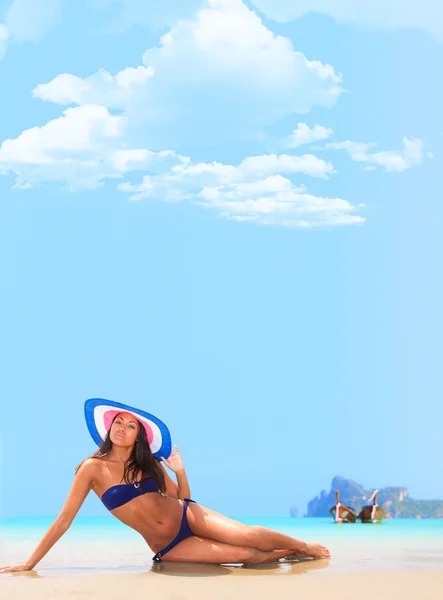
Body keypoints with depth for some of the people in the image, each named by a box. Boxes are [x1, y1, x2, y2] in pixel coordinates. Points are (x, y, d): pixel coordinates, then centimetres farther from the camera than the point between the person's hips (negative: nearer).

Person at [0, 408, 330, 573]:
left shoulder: (149, 463, 1)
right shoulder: (94, 468, -10)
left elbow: (182, 499, 10)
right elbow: (65, 519, -10)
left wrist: (180, 472, -10)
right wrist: (29, 563, -13)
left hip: (188, 518, 3)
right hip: (167, 549, -3)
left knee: (249, 536, -18)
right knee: (245, 556, -17)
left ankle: (304, 547, 7)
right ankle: (287, 553, 10)